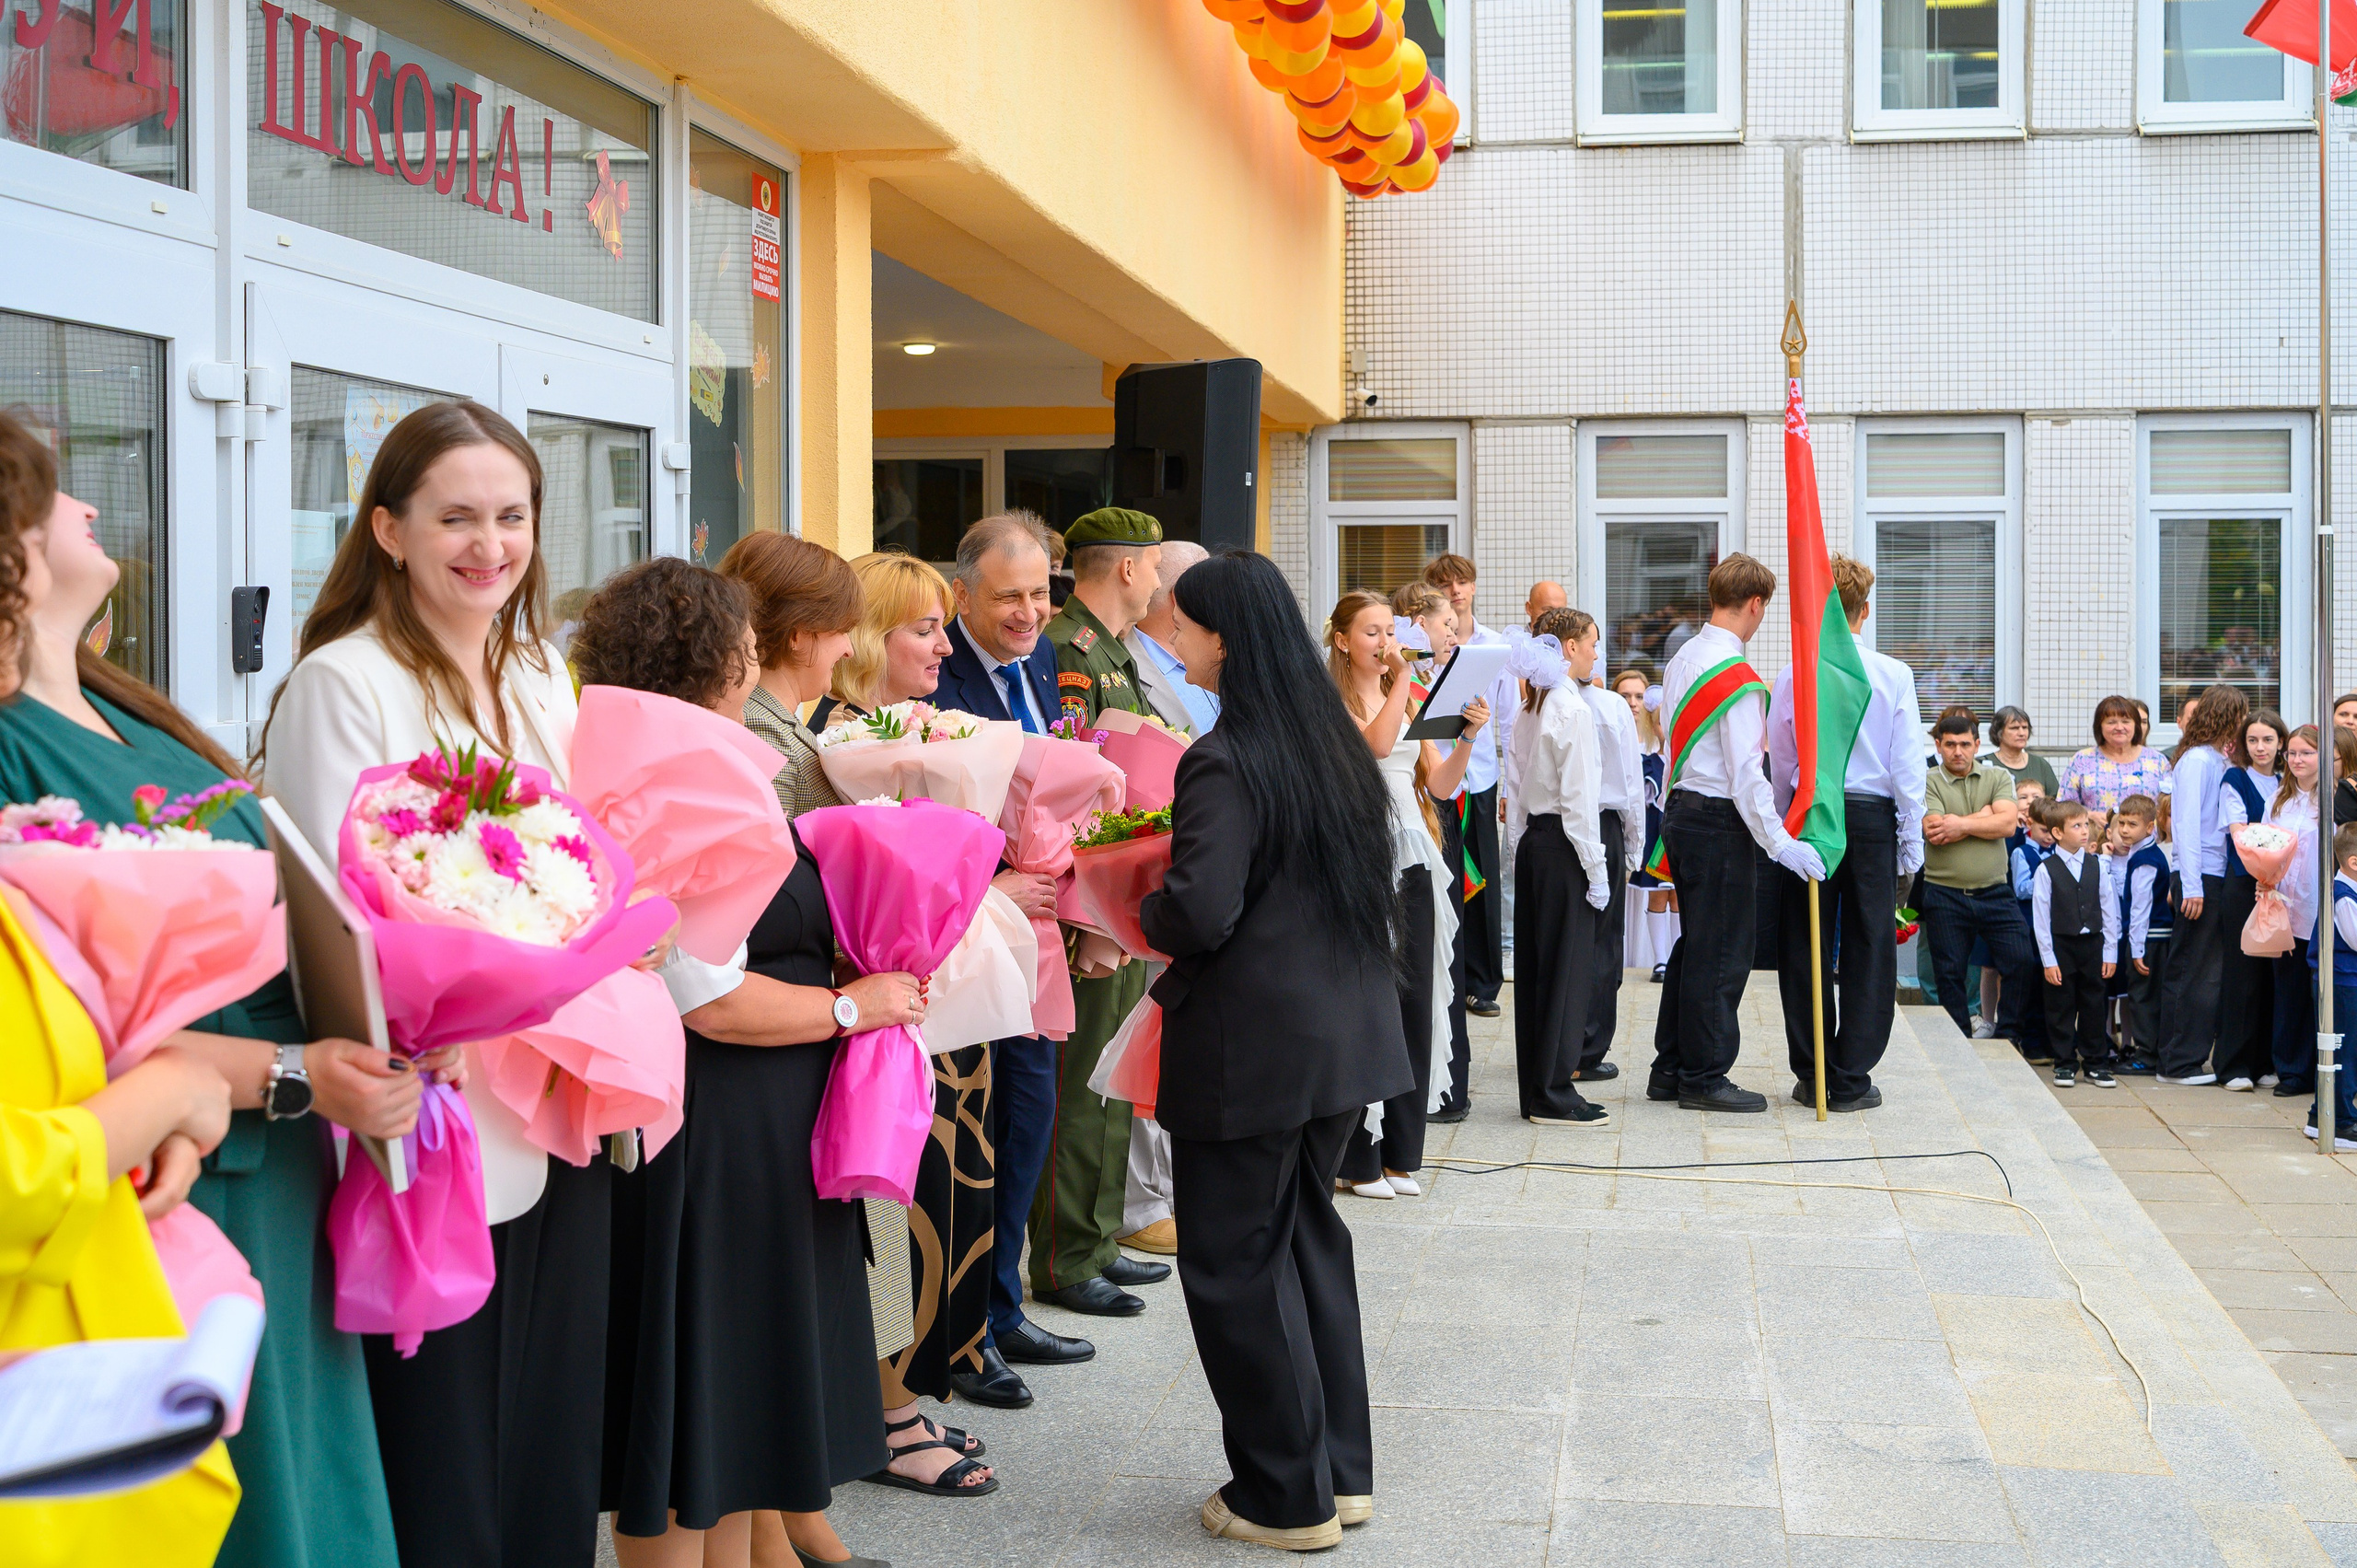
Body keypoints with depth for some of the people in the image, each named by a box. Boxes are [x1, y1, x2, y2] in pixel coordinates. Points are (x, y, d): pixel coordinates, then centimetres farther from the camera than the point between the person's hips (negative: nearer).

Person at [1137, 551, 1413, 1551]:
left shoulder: (1226, 762, -19)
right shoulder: (1334, 740, 7)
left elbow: (1199, 914, -25)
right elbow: (1369, 876, 17)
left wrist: (1143, 913, -5)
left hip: (1250, 1049, -8)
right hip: (1340, 1035, 9)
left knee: (1235, 1265, 5)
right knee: (1311, 1243, 19)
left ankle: (1286, 1497, 13)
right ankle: (1341, 1471, 27)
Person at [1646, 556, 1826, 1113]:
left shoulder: (1683, 659, 10)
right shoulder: (1736, 676, -18)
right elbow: (1746, 773, -22)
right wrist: (1780, 843, -20)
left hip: (1682, 810, 10)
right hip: (1719, 822, -10)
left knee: (1695, 943, 17)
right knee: (1721, 953, -2)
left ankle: (1670, 1069, 22)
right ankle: (1704, 1077, 4)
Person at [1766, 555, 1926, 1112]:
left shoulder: (1792, 678, -3)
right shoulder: (1893, 676, -5)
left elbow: (1779, 764, 3)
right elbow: (1908, 767, -3)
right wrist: (1911, 844, 5)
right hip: (1872, 816, -1)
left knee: (1806, 949, 8)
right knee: (1869, 950, 6)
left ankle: (1811, 1078, 14)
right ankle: (1851, 1081, 6)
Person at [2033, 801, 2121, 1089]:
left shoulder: (2097, 865, 4)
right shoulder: (2046, 870, -5)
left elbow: (2109, 910, 6)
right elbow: (2040, 917, -6)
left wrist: (2110, 952, 2)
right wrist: (2048, 959, -9)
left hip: (2093, 945, 3)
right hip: (2061, 946, -3)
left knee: (2093, 1005, 8)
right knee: (2061, 1007, 3)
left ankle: (2096, 1062, 18)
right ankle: (2065, 1064, 13)